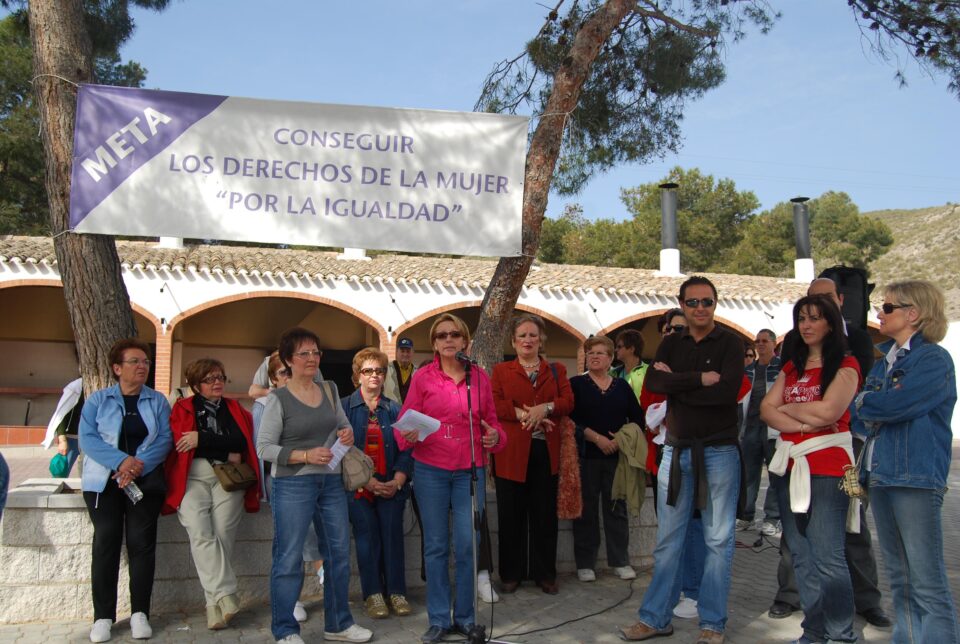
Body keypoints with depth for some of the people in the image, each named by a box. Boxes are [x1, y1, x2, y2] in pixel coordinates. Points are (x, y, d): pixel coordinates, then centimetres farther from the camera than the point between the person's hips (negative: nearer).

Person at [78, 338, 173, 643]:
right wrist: (122, 461, -19)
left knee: (141, 542, -1)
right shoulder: (98, 400, 6)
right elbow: (87, 438, -5)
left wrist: (138, 465, -17)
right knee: (106, 541, -3)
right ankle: (103, 616, 5)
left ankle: (140, 613, 7)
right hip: (104, 481, -1)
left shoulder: (158, 401, 9)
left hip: (145, 481, 1)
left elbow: (165, 438, -2)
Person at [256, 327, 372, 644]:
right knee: (289, 558, 0)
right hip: (293, 485, -6)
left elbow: (343, 423, 20)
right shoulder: (278, 399, -8)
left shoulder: (330, 390, 8)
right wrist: (305, 456, -19)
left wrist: (347, 433, -4)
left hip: (331, 482, 6)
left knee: (339, 553, 11)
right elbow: (264, 447, -10)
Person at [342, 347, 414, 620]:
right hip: (358, 485, -1)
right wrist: (367, 480, -13)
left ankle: (396, 591, 5)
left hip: (391, 486, 2)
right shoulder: (345, 407, 3)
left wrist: (397, 482, -11)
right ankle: (373, 594, 5)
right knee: (367, 536, -7)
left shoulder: (394, 409, 9)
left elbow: (405, 449, 4)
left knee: (393, 534, -8)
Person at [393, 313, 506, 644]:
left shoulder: (480, 376, 5)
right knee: (436, 545, 6)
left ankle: (465, 617, 19)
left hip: (470, 471, 1)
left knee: (468, 545, 1)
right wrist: (408, 434, -20)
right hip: (430, 470, -1)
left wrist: (495, 436, -9)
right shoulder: (422, 377, 1)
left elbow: (492, 420, 12)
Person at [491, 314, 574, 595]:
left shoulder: (556, 370, 13)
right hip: (512, 451, -1)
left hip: (546, 451, 2)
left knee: (545, 514, 7)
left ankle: (545, 574, 18)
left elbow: (568, 401, 0)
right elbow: (494, 404, -5)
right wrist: (523, 414, -19)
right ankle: (511, 574, 18)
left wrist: (545, 408, -19)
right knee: (511, 514, 5)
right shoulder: (501, 370, 8)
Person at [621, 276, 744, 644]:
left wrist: (677, 384, -11)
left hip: (719, 451, -3)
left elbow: (727, 390, -18)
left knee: (718, 541, 5)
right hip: (677, 450, 3)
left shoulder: (730, 343, -2)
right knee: (667, 540, 9)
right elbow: (653, 382, -8)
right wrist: (700, 379, -15)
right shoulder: (671, 344, 10)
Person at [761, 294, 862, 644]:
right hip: (789, 465, 6)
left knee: (827, 558, -10)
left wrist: (787, 408, 2)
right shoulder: (791, 367, 17)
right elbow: (766, 409, 6)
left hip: (827, 467, -6)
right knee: (801, 556, 10)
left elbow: (828, 410, -14)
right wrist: (803, 425, -10)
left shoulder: (845, 365, 0)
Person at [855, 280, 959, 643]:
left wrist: (862, 402, -3)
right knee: (899, 579, 14)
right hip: (880, 474, 8)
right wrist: (867, 411, -3)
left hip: (916, 477, -8)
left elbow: (896, 404, -21)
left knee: (927, 582, -6)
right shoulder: (885, 359, 17)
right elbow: (865, 417, 18)